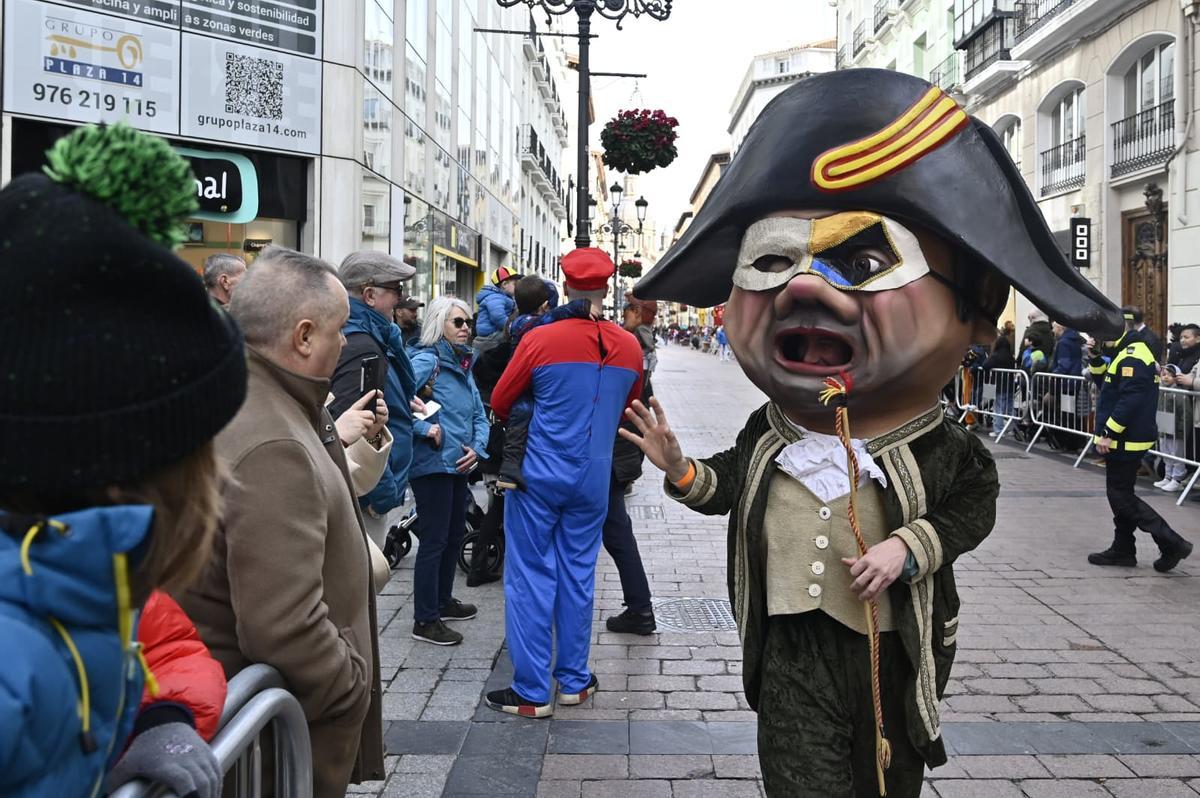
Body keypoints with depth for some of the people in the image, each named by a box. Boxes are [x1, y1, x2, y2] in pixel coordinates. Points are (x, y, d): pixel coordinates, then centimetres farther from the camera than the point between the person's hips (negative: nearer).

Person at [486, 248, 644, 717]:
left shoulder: (540, 340, -14)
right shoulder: (630, 348, -2)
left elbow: (500, 404, -1)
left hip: (539, 474, -4)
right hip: (593, 479, 4)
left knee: (531, 577, 4)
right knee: (578, 576, 14)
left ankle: (532, 692, 7)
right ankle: (574, 681, 23)